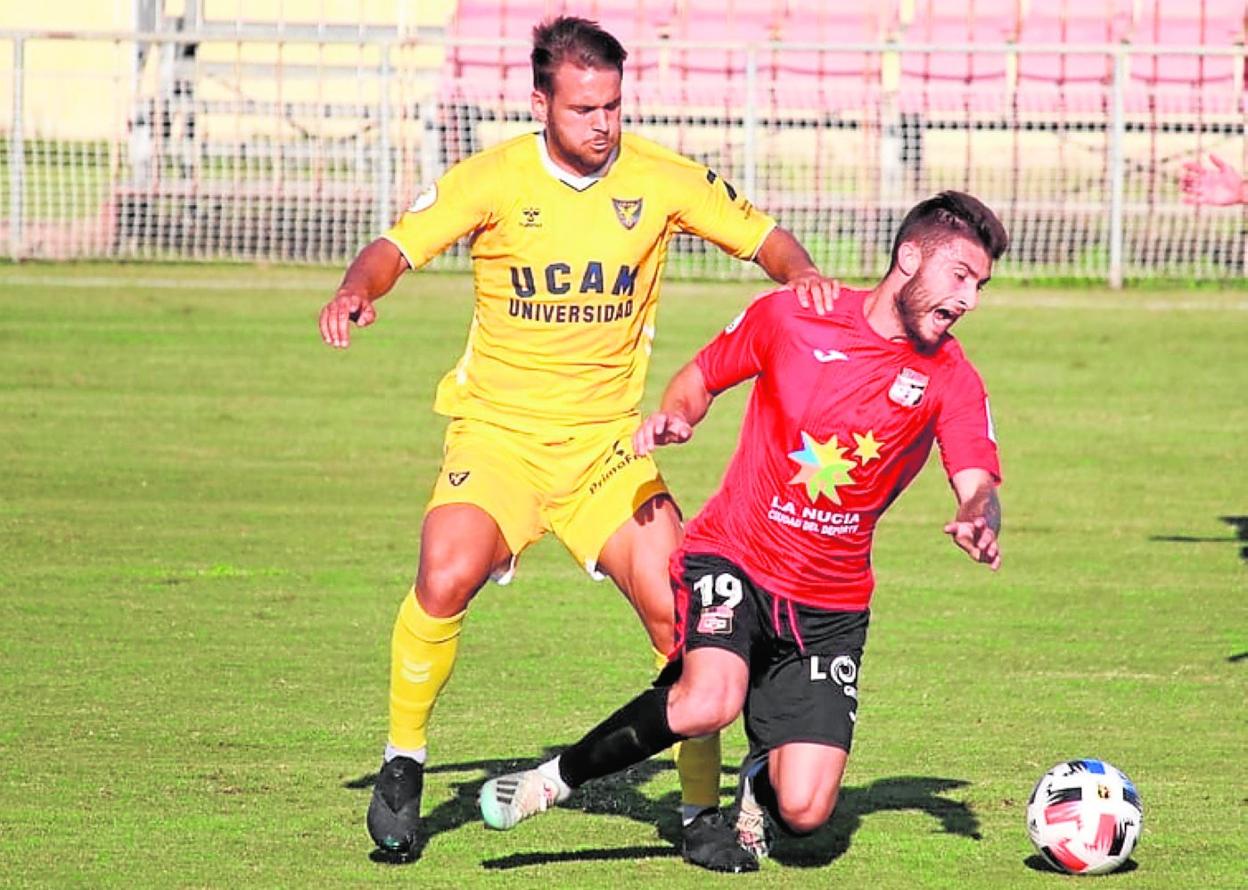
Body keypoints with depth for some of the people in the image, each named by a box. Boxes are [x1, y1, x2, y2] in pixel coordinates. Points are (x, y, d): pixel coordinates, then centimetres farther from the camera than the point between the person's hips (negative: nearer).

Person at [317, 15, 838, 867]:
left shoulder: (661, 179, -2)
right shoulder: (496, 178, -7)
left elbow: (765, 238, 7)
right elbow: (396, 248, -11)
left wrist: (801, 273, -16)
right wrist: (357, 292, -34)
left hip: (608, 440, 2)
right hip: (498, 435, -2)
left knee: (679, 613, -11)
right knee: (446, 579, -28)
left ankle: (702, 811, 8)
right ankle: (403, 764, -5)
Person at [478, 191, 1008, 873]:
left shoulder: (951, 381, -1)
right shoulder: (790, 317, -3)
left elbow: (976, 484, -12)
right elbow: (702, 375, 13)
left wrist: (979, 522, -35)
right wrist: (675, 415, -9)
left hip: (830, 603, 2)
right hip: (734, 559, -2)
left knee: (803, 811, -11)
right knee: (707, 705, -33)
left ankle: (760, 779, 28)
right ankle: (560, 777, -8)